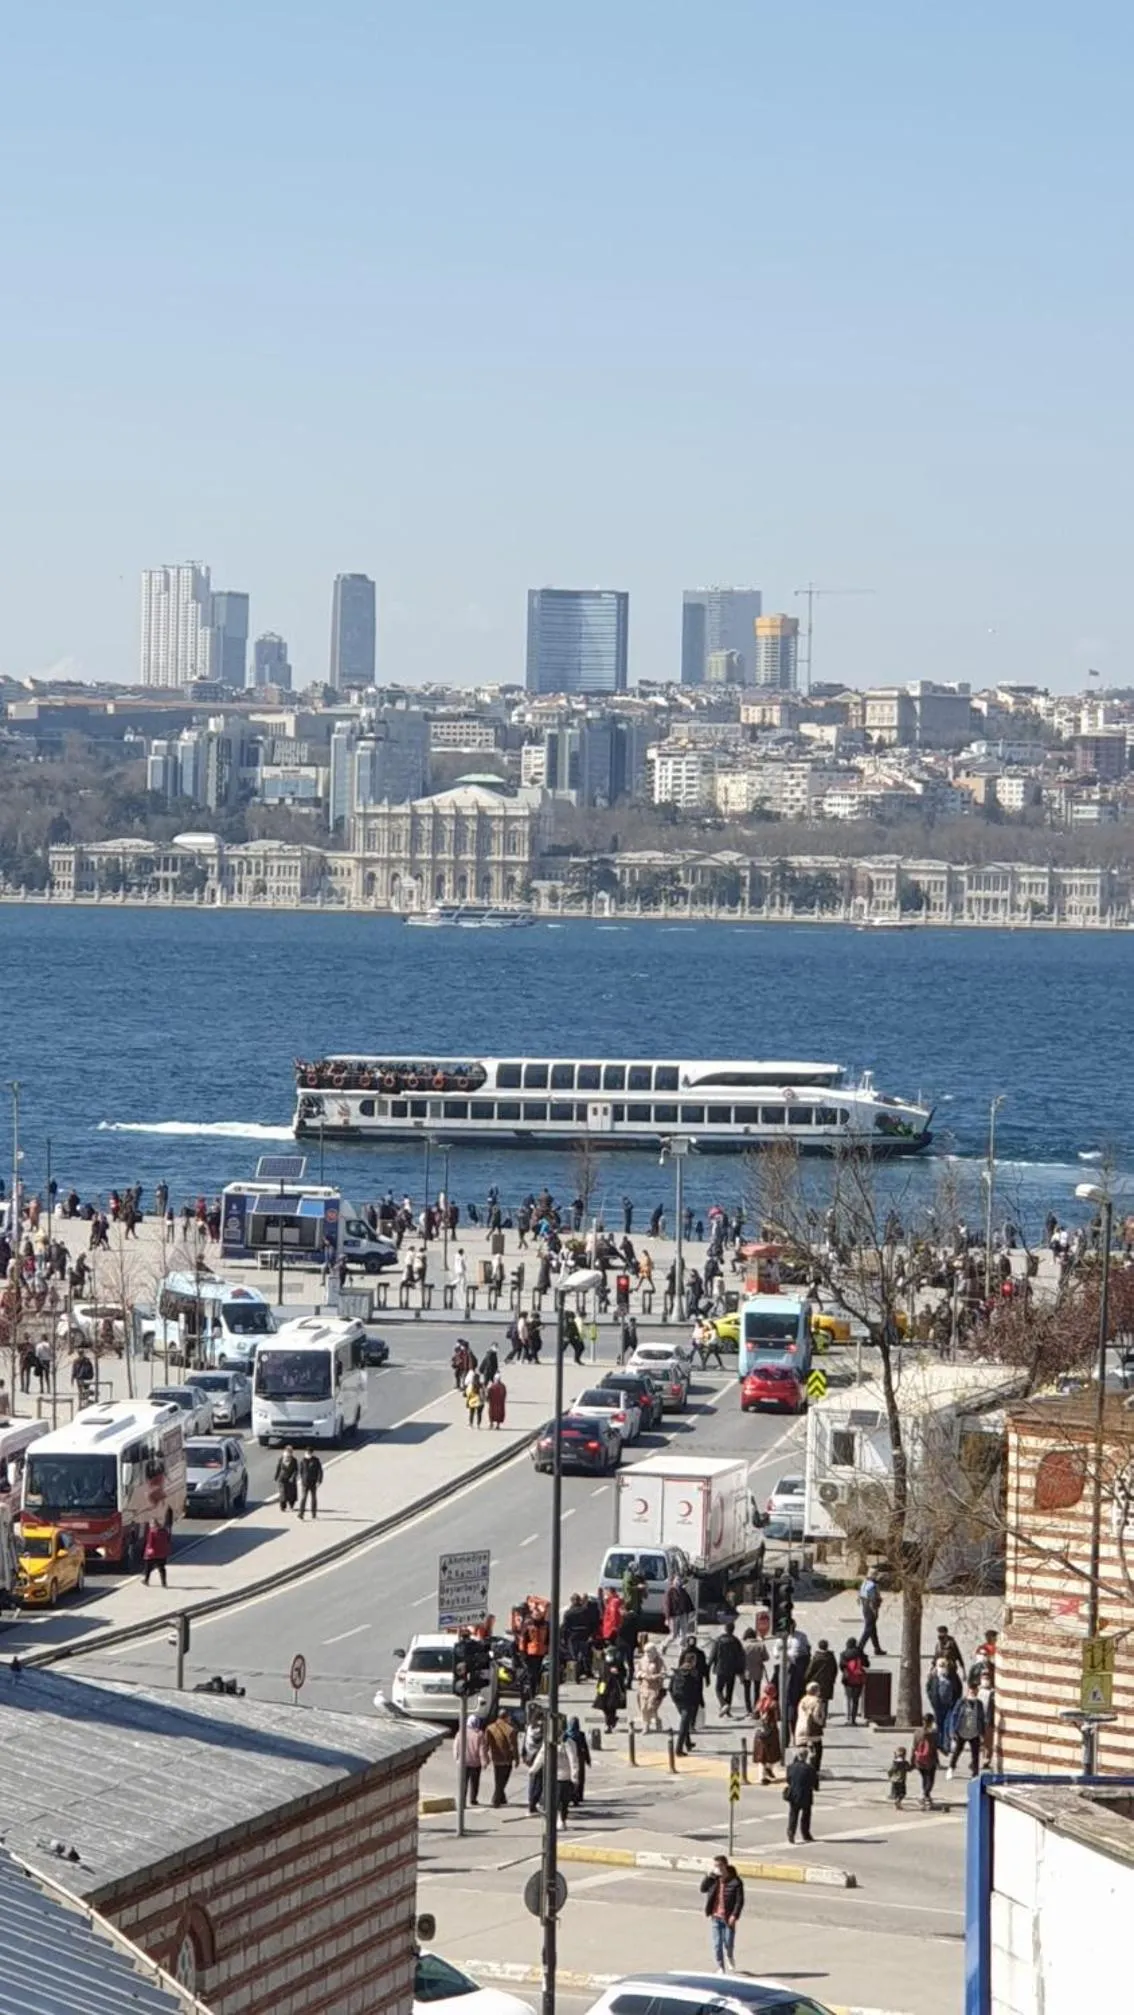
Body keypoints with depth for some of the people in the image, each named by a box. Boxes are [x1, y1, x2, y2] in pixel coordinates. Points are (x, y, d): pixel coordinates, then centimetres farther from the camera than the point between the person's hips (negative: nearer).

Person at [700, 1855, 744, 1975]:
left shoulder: (735, 1881, -9)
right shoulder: (713, 1879, 3)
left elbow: (740, 1900, -10)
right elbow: (703, 1889, -9)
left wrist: (734, 1915, -19)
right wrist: (711, 1875, -14)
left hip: (728, 1918, -3)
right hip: (715, 1916, 3)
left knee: (728, 1943, 4)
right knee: (717, 1943, 0)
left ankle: (730, 1957, 37)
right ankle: (720, 1967, 10)